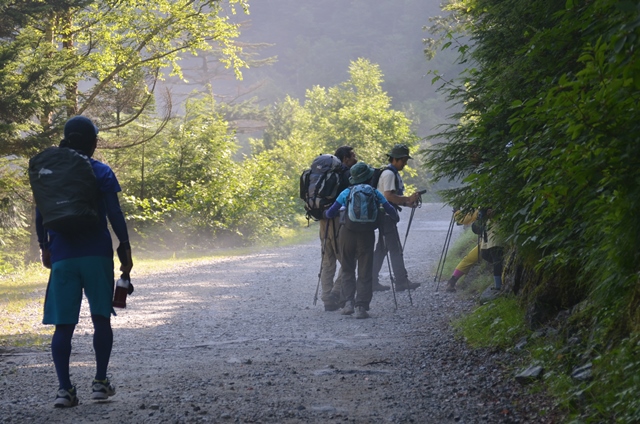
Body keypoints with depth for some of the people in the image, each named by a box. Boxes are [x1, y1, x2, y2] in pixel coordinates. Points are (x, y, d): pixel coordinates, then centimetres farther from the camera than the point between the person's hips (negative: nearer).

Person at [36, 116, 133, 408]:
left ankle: (64, 388, -7)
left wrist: (44, 247, 19)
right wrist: (125, 248, 1)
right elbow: (115, 214, -7)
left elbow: (40, 216, 8)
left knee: (63, 325, 2)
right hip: (96, 254, -2)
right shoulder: (100, 172, -2)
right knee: (101, 318, 9)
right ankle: (100, 382, 10)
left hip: (62, 256, 2)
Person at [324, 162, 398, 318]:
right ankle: (361, 307, -5)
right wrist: (394, 217, 26)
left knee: (347, 270, 14)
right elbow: (390, 211, 4)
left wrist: (325, 213, 26)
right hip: (367, 234, -1)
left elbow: (330, 213, 4)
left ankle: (349, 302, 2)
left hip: (347, 233, 1)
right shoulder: (374, 193, 1)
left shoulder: (346, 193, 1)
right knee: (365, 273, 3)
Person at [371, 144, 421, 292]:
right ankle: (401, 281, -9)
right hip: (386, 215, -10)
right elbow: (388, 196, -23)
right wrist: (408, 199, -21)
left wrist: (407, 202, 9)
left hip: (389, 215, 10)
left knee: (382, 249, 11)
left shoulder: (394, 174, 18)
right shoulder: (388, 174, -14)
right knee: (395, 249, -9)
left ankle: (372, 281, 13)